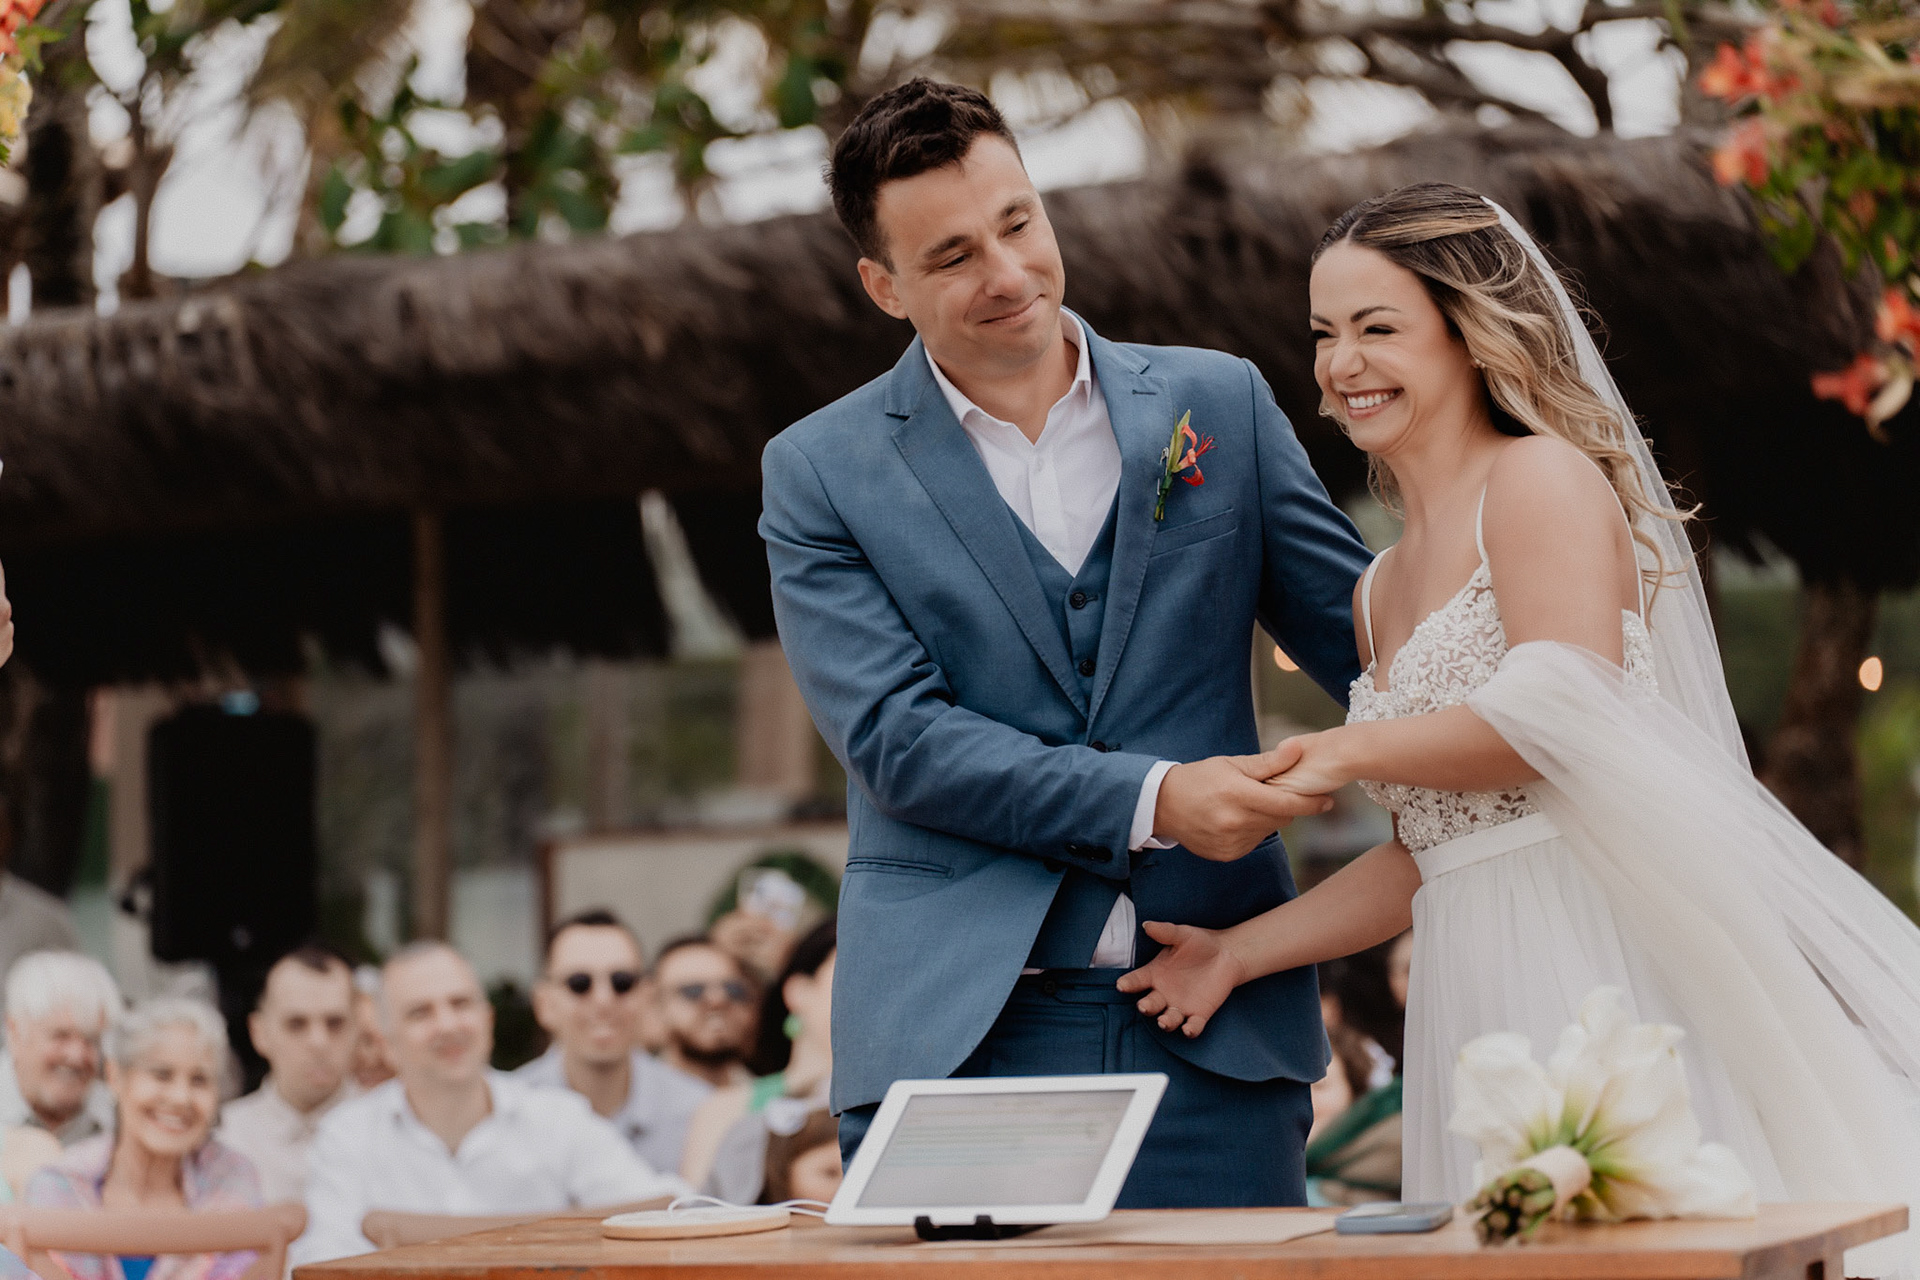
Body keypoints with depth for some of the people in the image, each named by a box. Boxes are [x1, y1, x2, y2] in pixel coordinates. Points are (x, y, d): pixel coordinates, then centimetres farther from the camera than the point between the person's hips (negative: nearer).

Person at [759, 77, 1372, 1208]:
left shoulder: (1221, 404, 10)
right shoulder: (821, 473, 3)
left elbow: (1366, 635, 12)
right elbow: (896, 735, -6)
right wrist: (1152, 802, -16)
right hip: (954, 1032, -1)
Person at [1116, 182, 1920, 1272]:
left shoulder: (1543, 478, -2)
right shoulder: (1385, 590, 22)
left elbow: (1560, 713, -17)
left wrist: (1346, 754, -11)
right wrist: (1242, 952, 15)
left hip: (1603, 953, -8)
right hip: (1476, 993, 8)